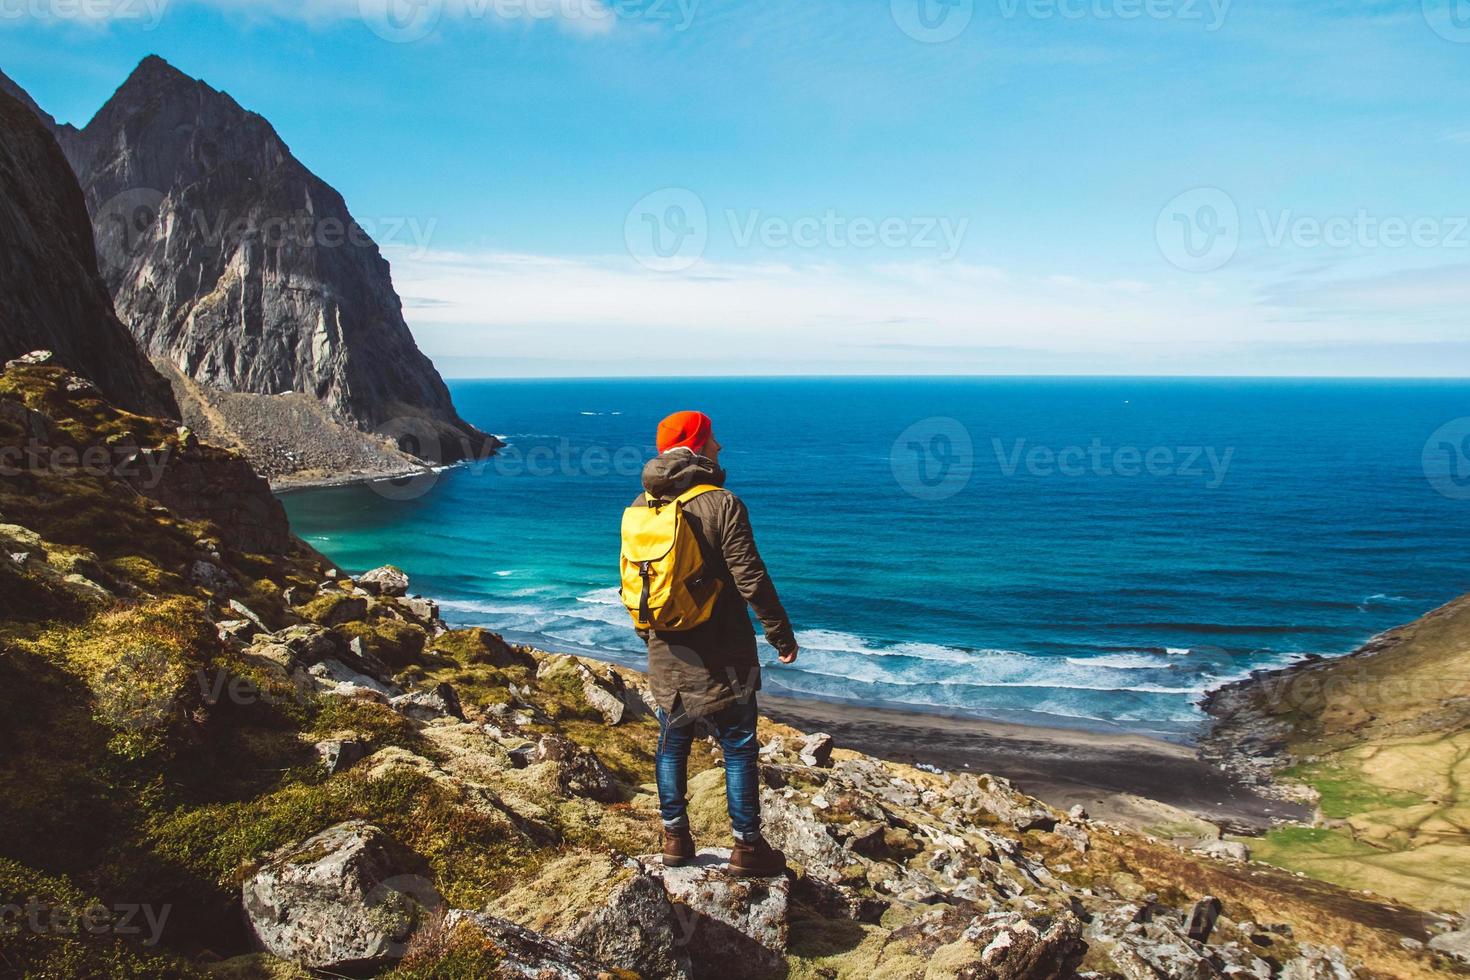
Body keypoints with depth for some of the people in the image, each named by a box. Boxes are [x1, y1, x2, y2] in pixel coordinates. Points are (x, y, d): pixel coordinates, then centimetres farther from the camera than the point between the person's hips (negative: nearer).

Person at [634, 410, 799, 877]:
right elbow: (751, 579, -17)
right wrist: (782, 634, -5)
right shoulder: (722, 504, -16)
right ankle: (747, 847, 14)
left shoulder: (641, 506, 3)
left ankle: (675, 838, 26)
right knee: (738, 747, 6)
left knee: (672, 744, 17)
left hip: (666, 652, 6)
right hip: (720, 655, -5)